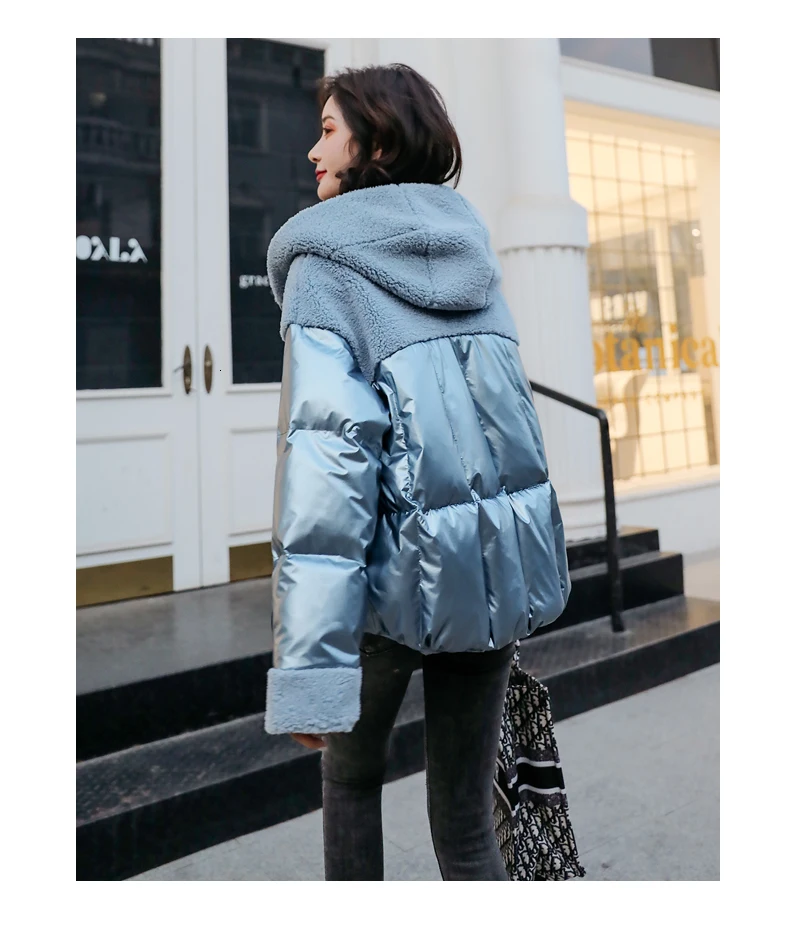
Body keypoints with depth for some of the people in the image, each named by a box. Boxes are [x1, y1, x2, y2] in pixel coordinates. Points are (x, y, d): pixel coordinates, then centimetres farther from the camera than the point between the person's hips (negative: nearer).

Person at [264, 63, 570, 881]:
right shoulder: (470, 241, 12)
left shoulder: (327, 262, -7)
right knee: (466, 821, 16)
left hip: (403, 574, -4)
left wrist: (308, 668, -19)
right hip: (501, 564, 5)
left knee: (351, 770, 25)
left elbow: (325, 457, -19)